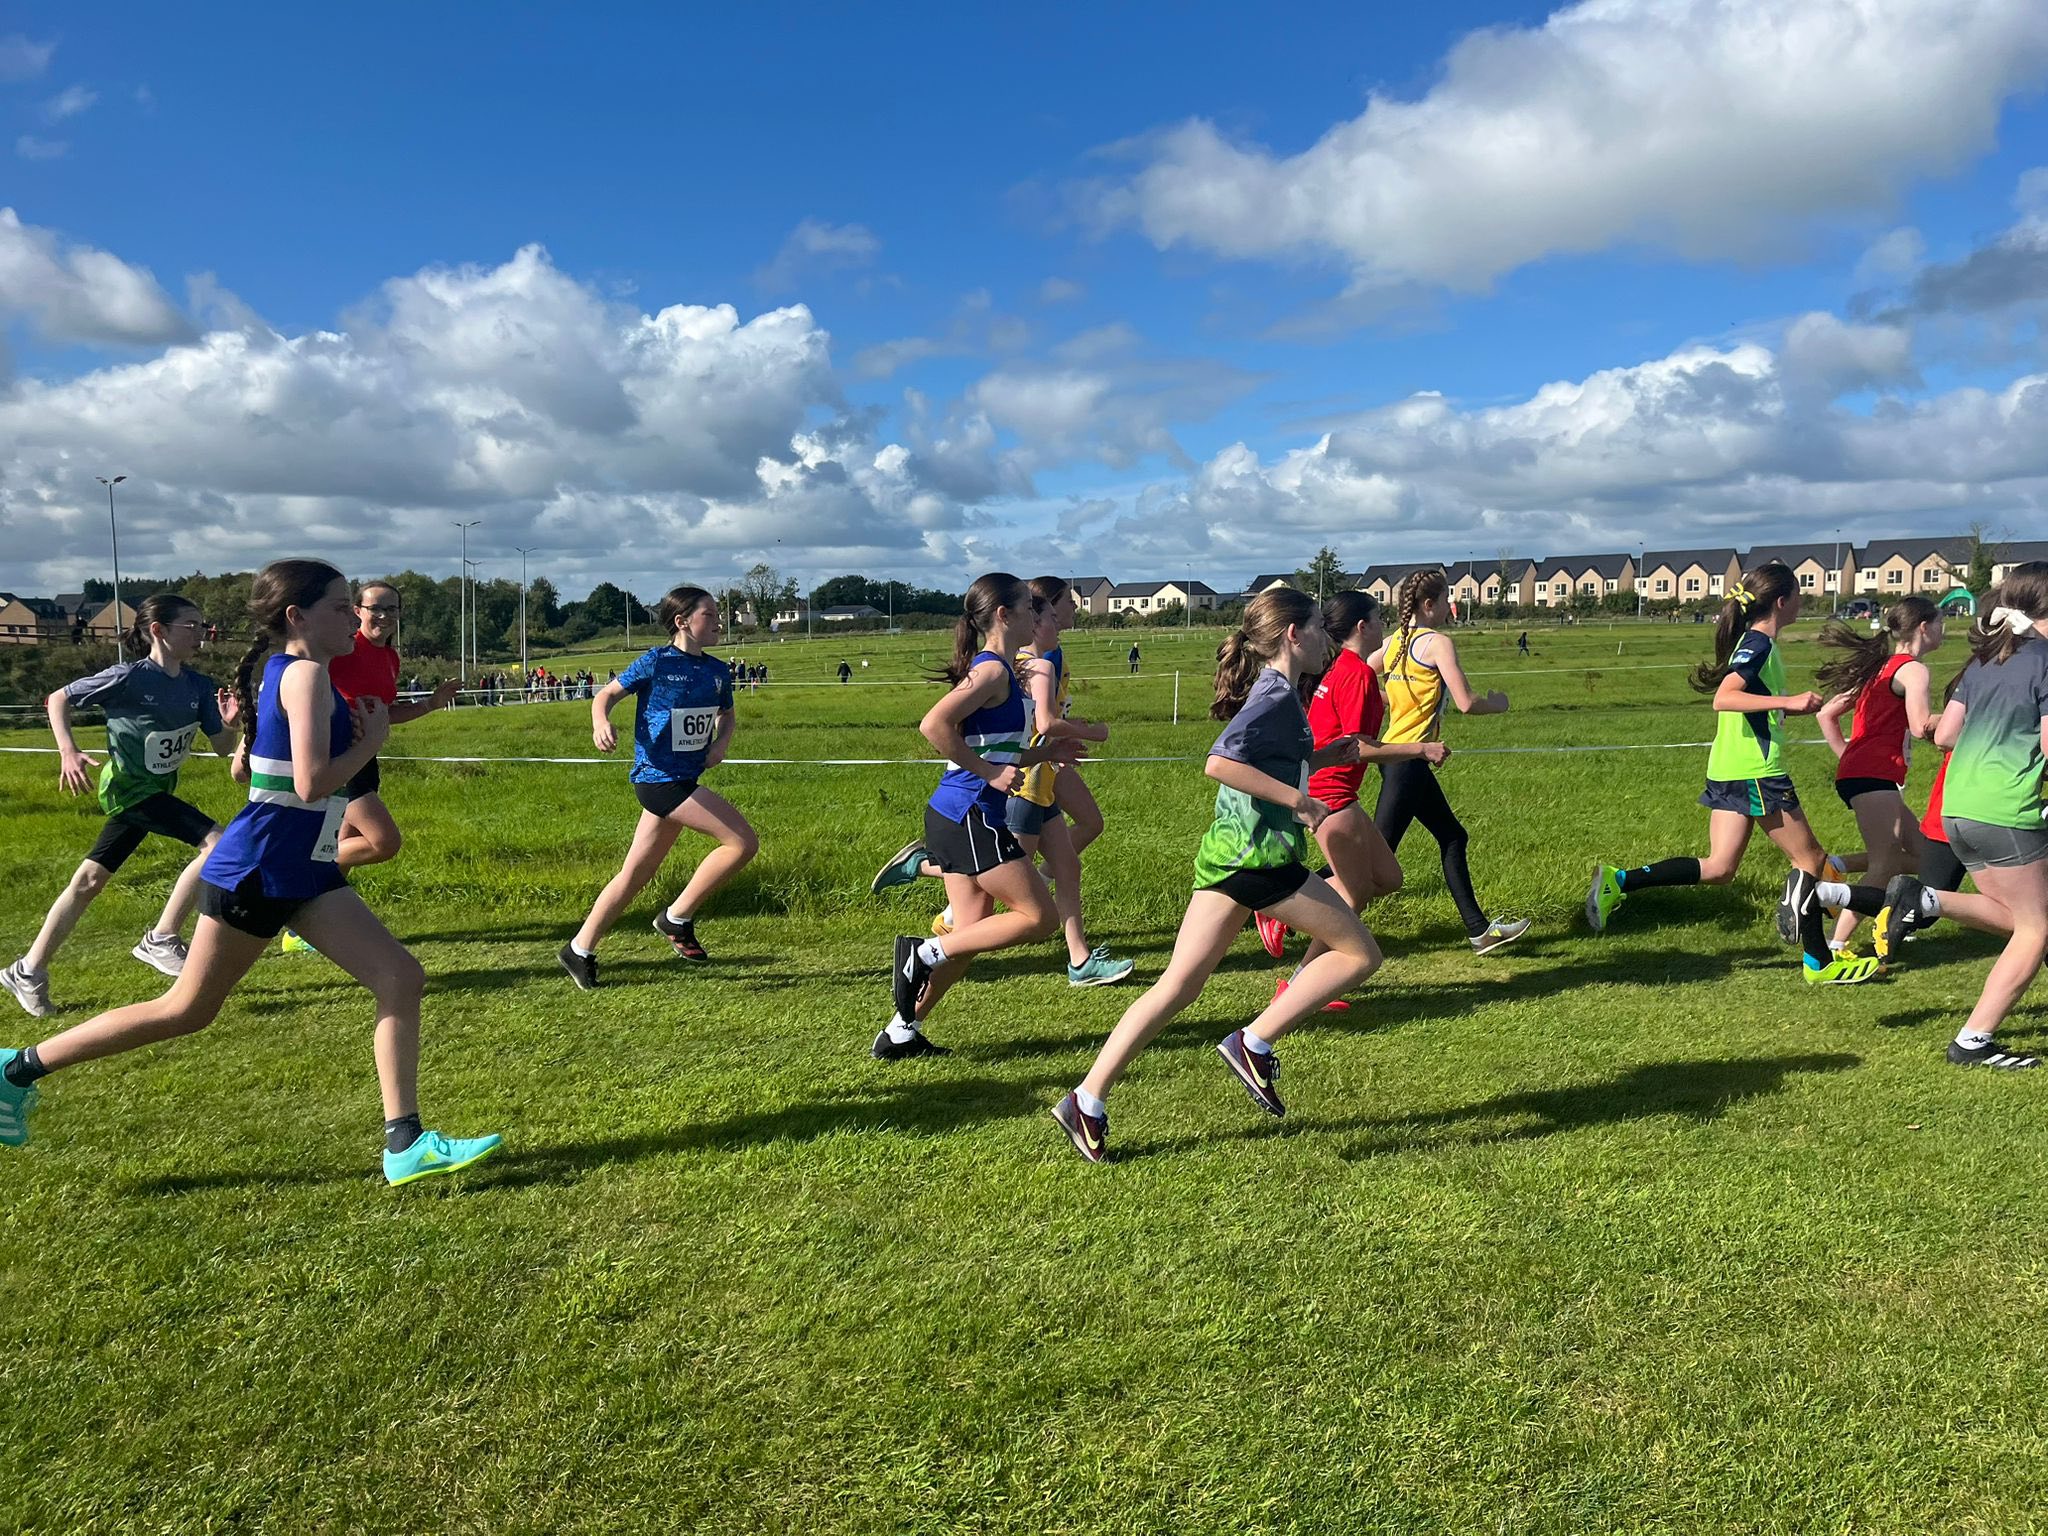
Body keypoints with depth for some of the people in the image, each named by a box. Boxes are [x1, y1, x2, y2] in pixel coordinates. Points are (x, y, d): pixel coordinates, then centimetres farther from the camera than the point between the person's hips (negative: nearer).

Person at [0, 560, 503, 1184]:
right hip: (257, 873, -9)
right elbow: (312, 784, -25)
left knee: (402, 979, -2)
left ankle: (405, 1144, 0)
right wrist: (371, 739, -11)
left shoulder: (282, 674, 11)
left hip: (305, 872, 9)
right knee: (187, 1011, 7)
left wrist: (350, 734, 13)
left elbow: (242, 768, 19)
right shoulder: (307, 675, -17)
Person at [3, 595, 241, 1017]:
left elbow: (223, 748, 0)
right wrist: (68, 752, -18)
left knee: (89, 879, 14)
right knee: (217, 843, -21)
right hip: (130, 787, -7)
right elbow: (58, 699, -6)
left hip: (156, 791, 7)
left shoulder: (199, 686, -1)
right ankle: (161, 939, -10)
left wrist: (229, 723, -21)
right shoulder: (129, 677, -17)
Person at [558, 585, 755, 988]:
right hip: (659, 778, -7)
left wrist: (722, 741, 5)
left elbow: (727, 713, 26)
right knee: (744, 843, -14)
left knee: (636, 875, 13)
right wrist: (601, 722, -24)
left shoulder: (718, 671, 10)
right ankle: (678, 918, -1)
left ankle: (580, 950, 25)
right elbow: (606, 694, -3)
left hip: (684, 781, 7)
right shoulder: (656, 663, -8)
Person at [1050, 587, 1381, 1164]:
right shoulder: (1278, 695, -11)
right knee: (1360, 953, 5)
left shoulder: (1271, 692, 19)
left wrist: (1322, 757, 23)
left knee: (1179, 986, 7)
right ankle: (1255, 1044, 0)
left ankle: (1088, 1100, 4)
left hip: (1226, 850, 9)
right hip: (1258, 853, -9)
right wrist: (1298, 799, -18)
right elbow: (1220, 763, -24)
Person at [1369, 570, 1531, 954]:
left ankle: (1480, 930, 23)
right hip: (1408, 760, -9)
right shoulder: (1438, 642, -13)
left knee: (1452, 837, 16)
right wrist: (1497, 703, 4)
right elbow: (1466, 703, -16)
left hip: (1395, 751, 9)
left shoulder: (1393, 641, 9)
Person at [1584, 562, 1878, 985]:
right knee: (1811, 859, 5)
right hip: (1756, 774, -9)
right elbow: (1724, 698, -28)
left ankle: (1618, 881, -4)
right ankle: (1819, 963, 15)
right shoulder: (1759, 644, -13)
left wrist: (1804, 707, 28)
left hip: (1730, 772, 9)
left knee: (1719, 867, 7)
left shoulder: (1753, 643, 16)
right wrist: (1790, 701, -28)